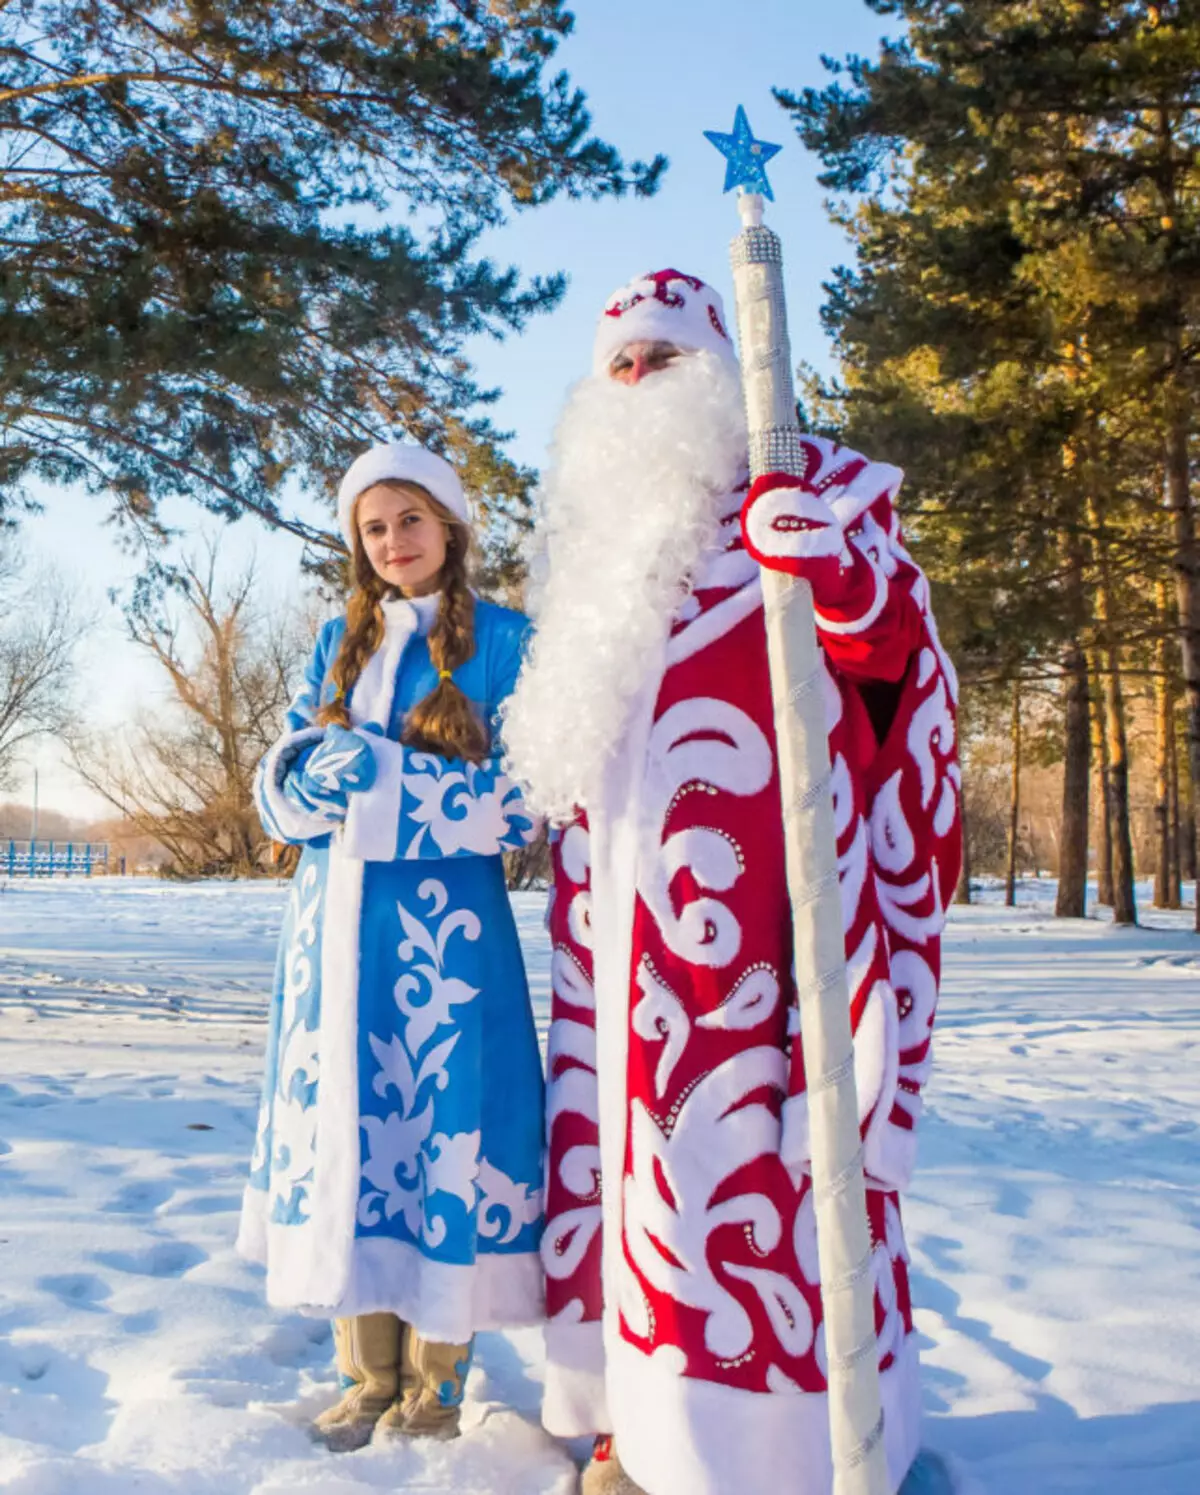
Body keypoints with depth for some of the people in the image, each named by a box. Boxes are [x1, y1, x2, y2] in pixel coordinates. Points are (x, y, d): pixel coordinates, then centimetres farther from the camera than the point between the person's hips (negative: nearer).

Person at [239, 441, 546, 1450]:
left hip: (444, 925, -4)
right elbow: (286, 781, 12)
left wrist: (384, 779, -15)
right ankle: (368, 1378, 21)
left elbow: (525, 795, -7)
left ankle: (435, 1387, 12)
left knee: (439, 1124, -4)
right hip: (336, 918, 5)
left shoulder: (503, 639, 1)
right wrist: (320, 776, -11)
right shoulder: (339, 642, 16)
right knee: (342, 1124, 6)